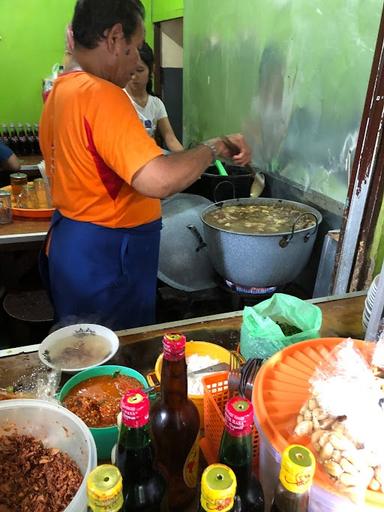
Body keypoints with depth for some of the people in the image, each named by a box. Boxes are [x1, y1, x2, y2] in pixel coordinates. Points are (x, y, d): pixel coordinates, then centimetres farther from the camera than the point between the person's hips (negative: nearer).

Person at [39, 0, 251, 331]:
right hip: (105, 258, -10)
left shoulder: (61, 90, 9)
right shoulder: (101, 95, -23)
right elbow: (158, 180, -34)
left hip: (69, 241, 10)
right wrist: (214, 147, -19)